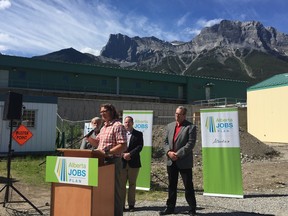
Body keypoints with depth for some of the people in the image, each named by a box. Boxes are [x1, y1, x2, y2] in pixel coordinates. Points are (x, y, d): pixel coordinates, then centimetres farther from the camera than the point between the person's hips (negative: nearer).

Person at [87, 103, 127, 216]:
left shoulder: (118, 126, -11)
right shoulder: (104, 127, 17)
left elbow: (123, 146, -20)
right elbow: (97, 143, 23)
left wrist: (106, 152, -24)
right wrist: (88, 137, 4)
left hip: (112, 162, -9)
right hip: (102, 161, 9)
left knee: (114, 190, -1)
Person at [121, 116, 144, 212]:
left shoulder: (138, 134, 5)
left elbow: (140, 146, -6)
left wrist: (130, 154, -16)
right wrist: (123, 154, -14)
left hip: (133, 163, 0)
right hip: (122, 162, 1)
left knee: (132, 184, 7)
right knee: (121, 184, 3)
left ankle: (131, 204, 16)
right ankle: (121, 205, 11)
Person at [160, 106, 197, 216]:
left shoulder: (190, 127, -6)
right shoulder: (170, 126, 11)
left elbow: (190, 144, -14)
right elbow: (166, 141, 11)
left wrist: (178, 154, -17)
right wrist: (169, 152, -8)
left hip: (184, 162, -5)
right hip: (171, 161, 5)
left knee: (188, 186, 2)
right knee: (171, 185, 13)